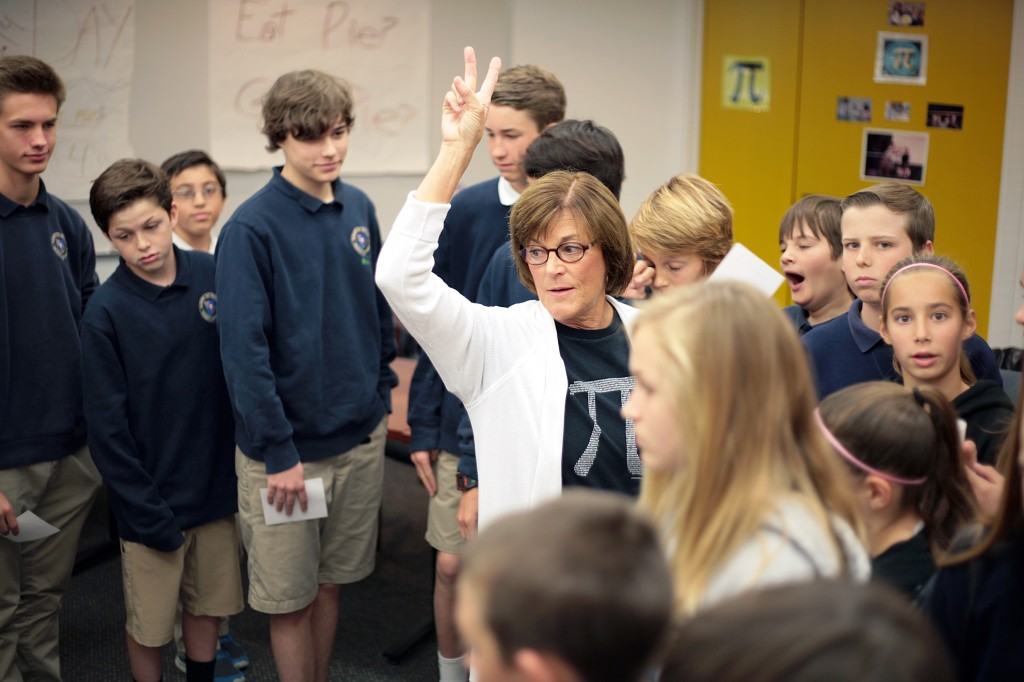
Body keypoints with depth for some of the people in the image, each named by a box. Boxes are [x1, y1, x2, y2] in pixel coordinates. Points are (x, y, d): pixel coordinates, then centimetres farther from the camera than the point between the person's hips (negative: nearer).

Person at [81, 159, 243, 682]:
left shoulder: (214, 276, -6)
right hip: (150, 501, -3)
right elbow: (107, 427, -12)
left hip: (216, 487, 3)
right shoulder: (105, 313, -15)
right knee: (149, 626, 12)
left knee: (207, 607, 19)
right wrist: (148, 513, -13)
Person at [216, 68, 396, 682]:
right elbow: (244, 350, -17)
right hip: (287, 446, -5)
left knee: (331, 584, 18)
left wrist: (382, 394, 9)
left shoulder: (360, 209, 2)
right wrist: (280, 452, -17)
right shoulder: (252, 228, -16)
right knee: (289, 598, 9)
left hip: (362, 438, 5)